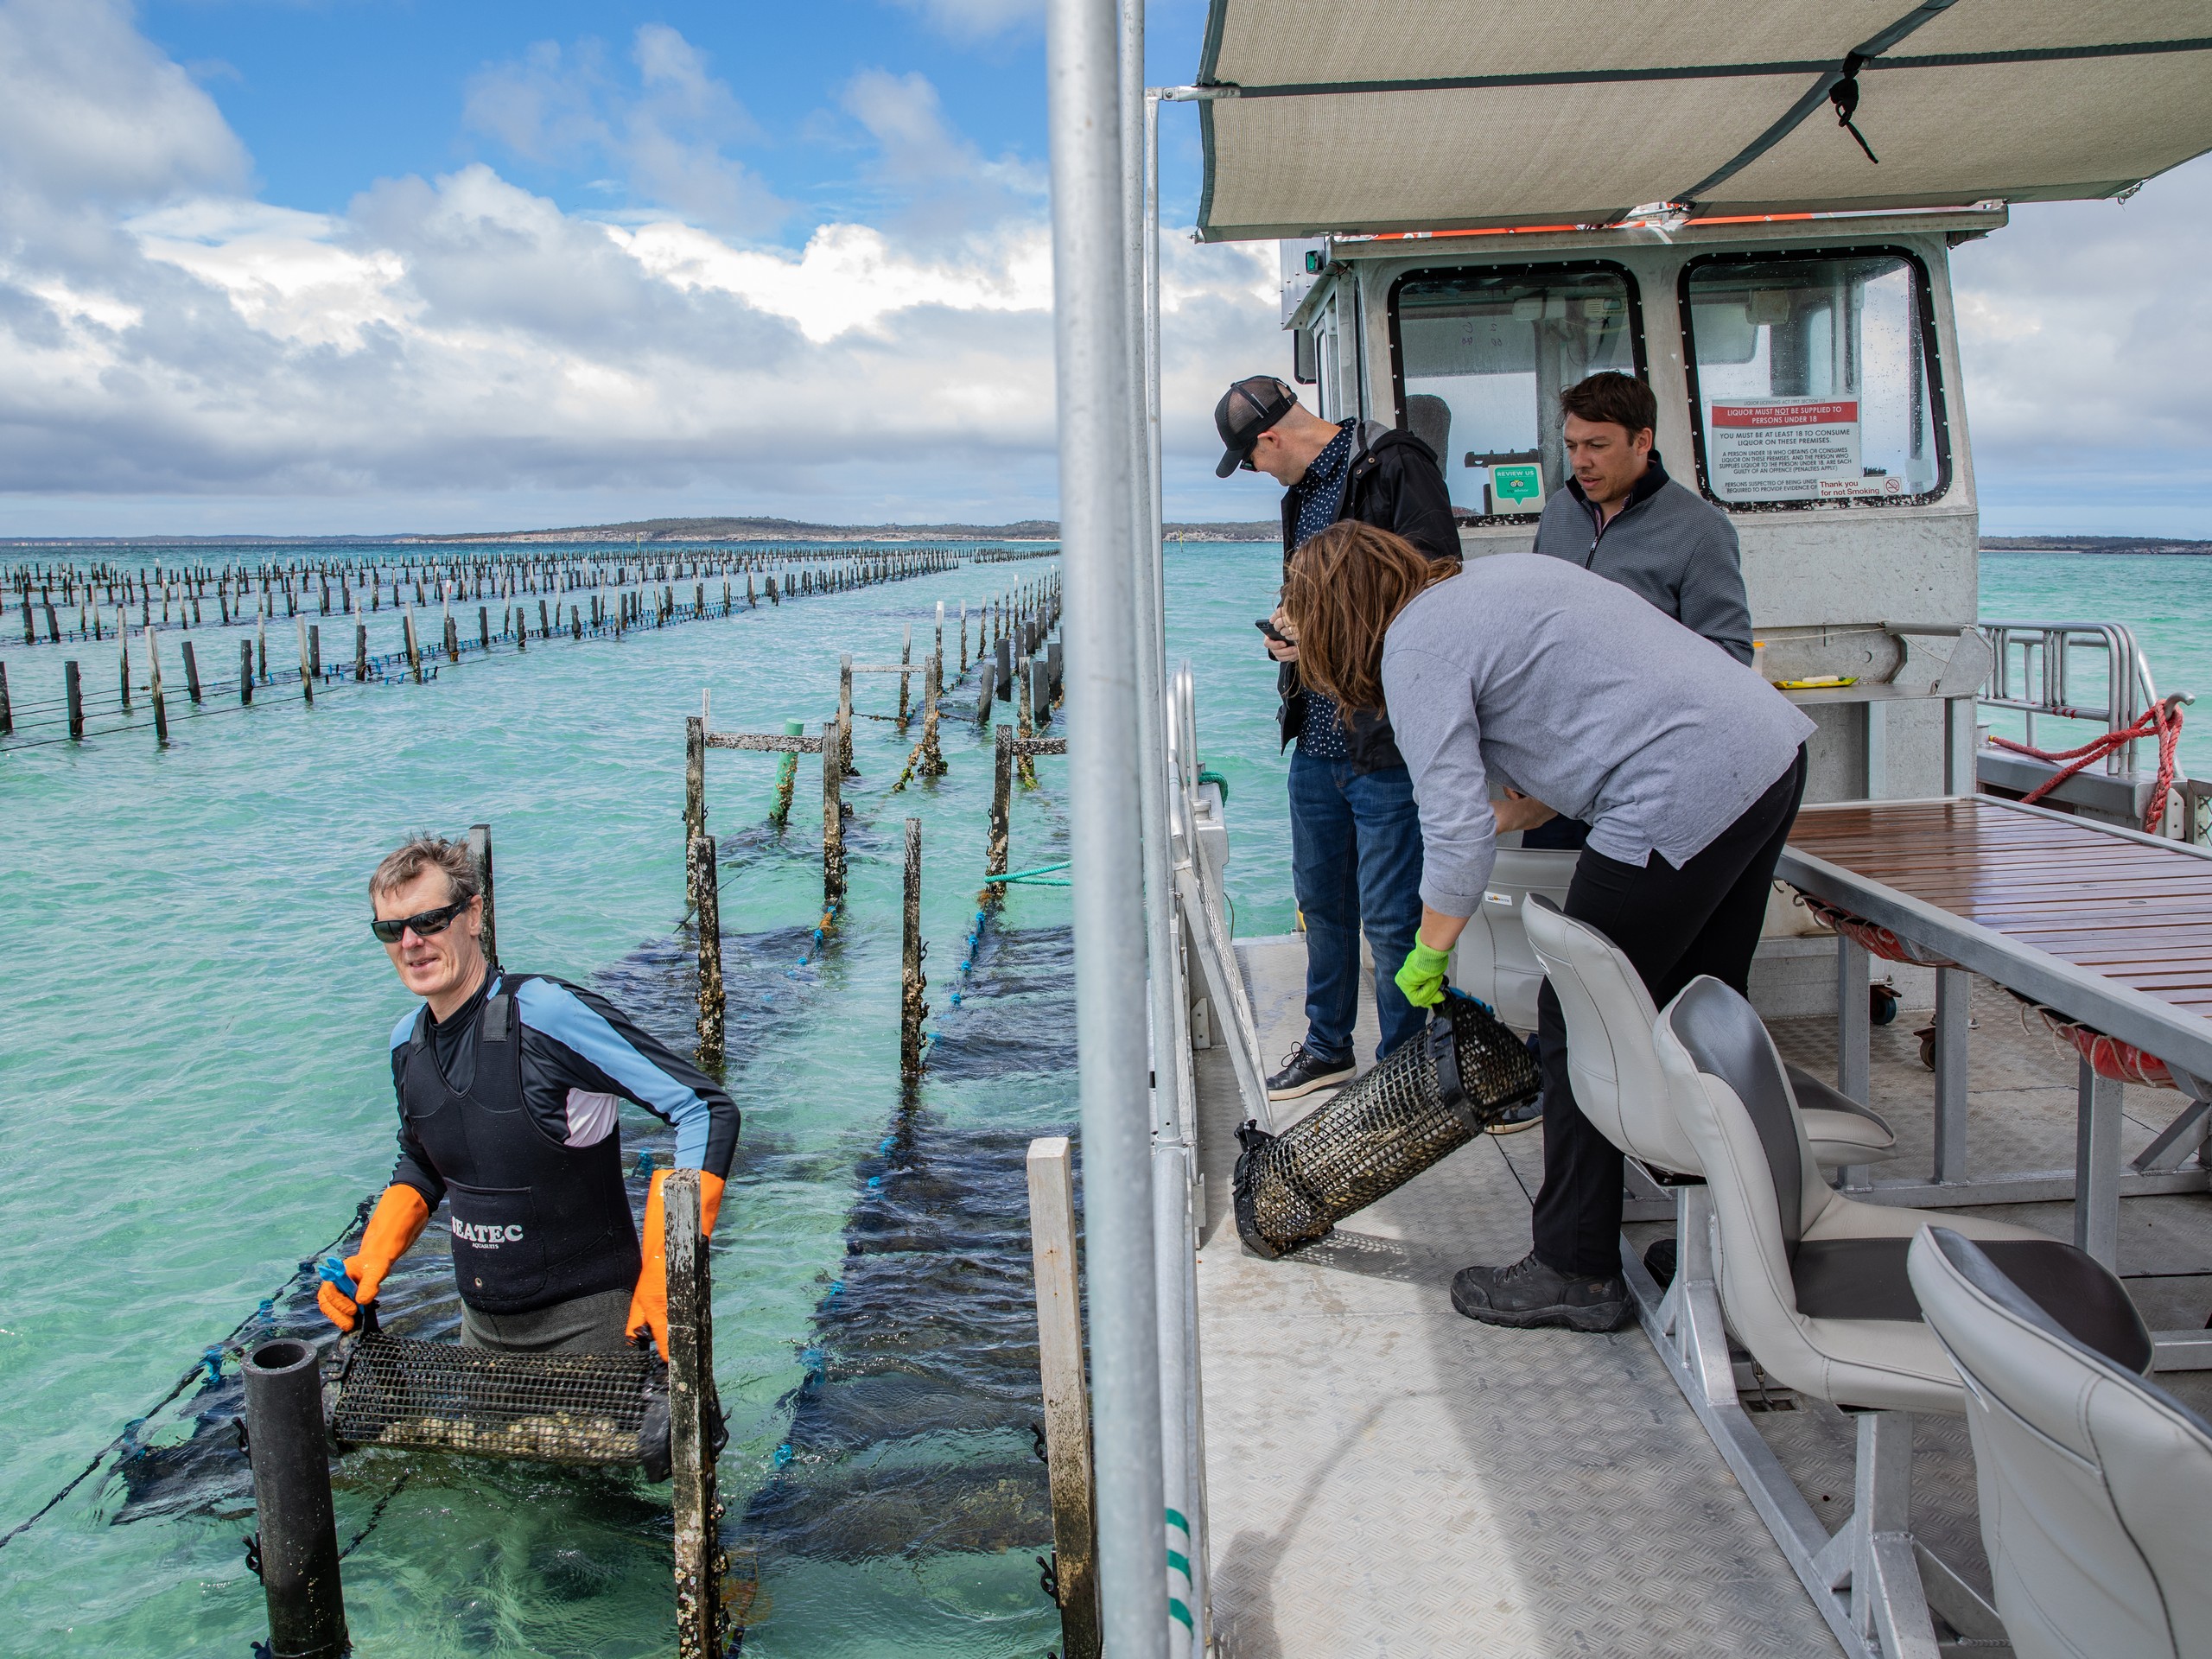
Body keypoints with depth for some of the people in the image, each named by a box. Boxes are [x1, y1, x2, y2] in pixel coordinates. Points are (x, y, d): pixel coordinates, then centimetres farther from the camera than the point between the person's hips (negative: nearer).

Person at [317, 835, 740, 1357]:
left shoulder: (550, 1013, -23)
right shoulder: (407, 1043, 1)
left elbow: (707, 1113, -24)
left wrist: (664, 1275, -27)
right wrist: (372, 1258, 4)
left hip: (585, 1324, -7)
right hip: (480, 1324, 7)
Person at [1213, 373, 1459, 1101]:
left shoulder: (1395, 466, -11)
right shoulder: (1302, 493, 17)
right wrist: (1291, 630, 5)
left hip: (1384, 742, -9)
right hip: (1315, 740, 9)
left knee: (1390, 916, -2)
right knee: (1322, 901, 18)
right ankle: (1328, 1047, 34)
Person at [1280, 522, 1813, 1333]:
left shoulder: (1416, 649, -7)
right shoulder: (1493, 575, 20)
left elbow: (1457, 834, -13)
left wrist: (1428, 953, 1)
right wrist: (1513, 810, 31)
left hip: (1684, 800, -10)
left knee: (1579, 1029, 3)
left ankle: (1575, 1273, 12)